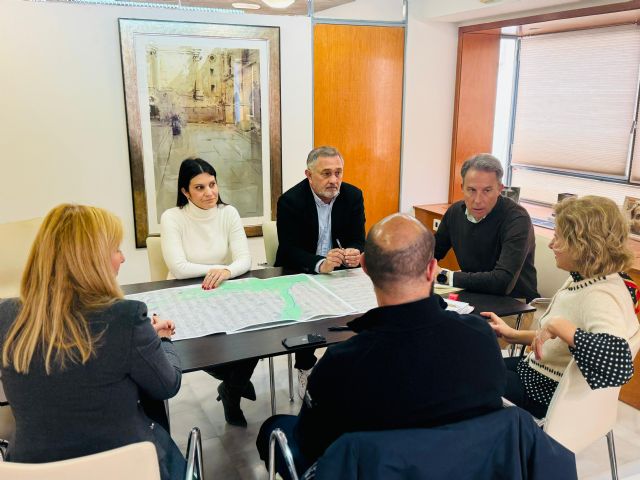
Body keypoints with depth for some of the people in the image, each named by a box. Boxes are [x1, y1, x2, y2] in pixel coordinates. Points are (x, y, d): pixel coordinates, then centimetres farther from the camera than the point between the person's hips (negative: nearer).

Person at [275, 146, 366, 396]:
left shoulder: (353, 196, -3)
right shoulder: (290, 200, -14)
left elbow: (358, 241, -4)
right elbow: (288, 251, -20)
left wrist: (356, 254, -30)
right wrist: (320, 264, -39)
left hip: (340, 269, 4)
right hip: (299, 271, -3)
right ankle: (305, 368, -5)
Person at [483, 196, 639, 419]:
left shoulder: (600, 297, -29)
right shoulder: (583, 280, -1)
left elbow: (617, 362, -46)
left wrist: (557, 325, -40)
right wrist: (514, 335, 8)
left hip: (550, 393, -8)